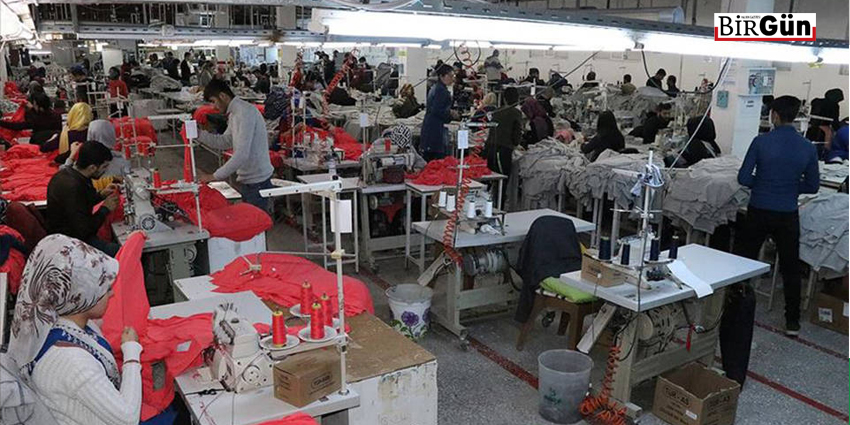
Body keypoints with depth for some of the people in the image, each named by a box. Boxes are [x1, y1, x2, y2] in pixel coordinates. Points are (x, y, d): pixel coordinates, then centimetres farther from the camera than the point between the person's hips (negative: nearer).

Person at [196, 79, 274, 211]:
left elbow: (242, 154, -26)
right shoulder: (234, 114, 13)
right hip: (246, 180, 10)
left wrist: (215, 176, -22)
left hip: (257, 181, -10)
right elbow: (225, 142, 18)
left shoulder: (244, 112, -20)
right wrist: (199, 134, 6)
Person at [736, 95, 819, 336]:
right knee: (790, 269, 12)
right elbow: (812, 186, 4)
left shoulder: (761, 142, -11)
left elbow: (743, 178, -11)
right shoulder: (808, 148, -3)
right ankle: (792, 322, 19)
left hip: (759, 212, -2)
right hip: (788, 216, 2)